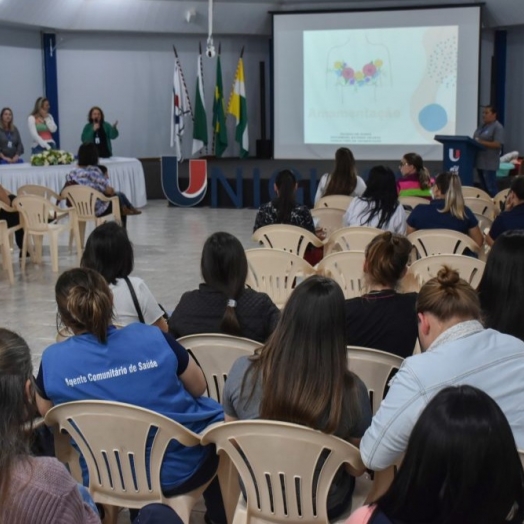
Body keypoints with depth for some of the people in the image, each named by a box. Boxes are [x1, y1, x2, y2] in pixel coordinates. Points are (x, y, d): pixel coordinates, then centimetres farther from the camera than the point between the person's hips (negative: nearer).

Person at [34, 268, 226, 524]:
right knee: (214, 416, 28)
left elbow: (45, 412, 7)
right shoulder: (155, 337, -15)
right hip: (178, 471, -1)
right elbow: (199, 388, 2)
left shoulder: (53, 359, -14)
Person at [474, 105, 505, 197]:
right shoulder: (483, 126, 16)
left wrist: (481, 142, -22)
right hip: (479, 161, 8)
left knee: (491, 189, -6)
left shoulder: (498, 127, -8)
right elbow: (476, 139, 24)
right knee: (484, 187, 12)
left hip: (489, 163, -8)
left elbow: (498, 144, -17)